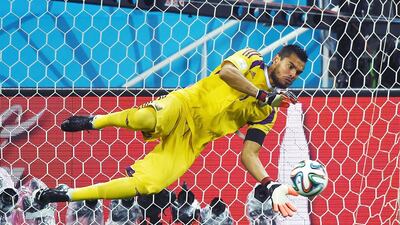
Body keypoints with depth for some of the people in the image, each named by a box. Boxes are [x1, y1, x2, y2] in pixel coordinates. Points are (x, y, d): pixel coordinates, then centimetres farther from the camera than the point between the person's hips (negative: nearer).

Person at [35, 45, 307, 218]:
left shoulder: (268, 113, 16)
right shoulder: (252, 58, 6)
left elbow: (249, 155, 9)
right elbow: (226, 71, -16)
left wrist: (271, 185, -7)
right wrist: (262, 94, -14)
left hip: (189, 142, 4)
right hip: (185, 104, -4)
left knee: (148, 185, -21)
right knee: (148, 119, -42)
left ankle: (68, 195, -9)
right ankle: (95, 121, -11)